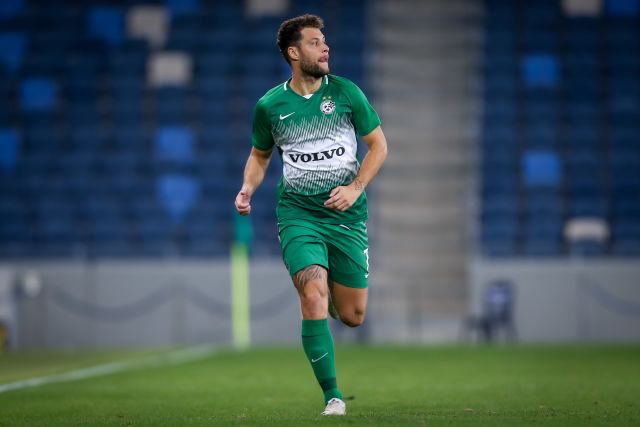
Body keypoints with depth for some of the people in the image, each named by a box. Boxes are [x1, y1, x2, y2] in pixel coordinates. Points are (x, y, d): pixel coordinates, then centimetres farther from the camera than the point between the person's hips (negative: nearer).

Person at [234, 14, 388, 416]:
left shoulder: (346, 92, -2)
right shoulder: (269, 105, 0)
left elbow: (379, 144, 4)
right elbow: (260, 155, 17)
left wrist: (355, 188, -10)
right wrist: (248, 187, -2)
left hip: (347, 216, 1)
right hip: (298, 214, -1)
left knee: (352, 316, 4)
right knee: (313, 296, -22)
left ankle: (329, 291, 43)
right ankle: (333, 396, -13)